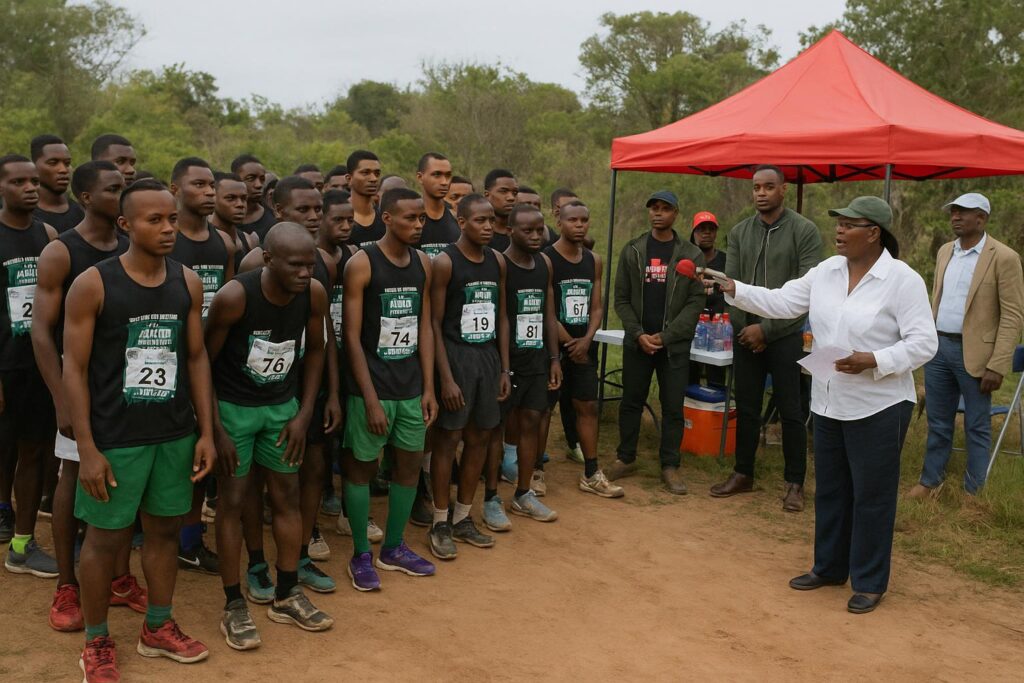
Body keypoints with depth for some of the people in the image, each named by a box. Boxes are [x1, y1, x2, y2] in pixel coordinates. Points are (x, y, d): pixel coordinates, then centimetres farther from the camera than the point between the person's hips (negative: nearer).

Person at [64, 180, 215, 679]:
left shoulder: (188, 282, 2)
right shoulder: (92, 284, -11)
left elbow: (197, 359, 7)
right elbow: (74, 369, -9)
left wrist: (206, 432, 4)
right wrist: (87, 449, -13)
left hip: (176, 433, 4)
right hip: (115, 437, -4)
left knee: (165, 528, 14)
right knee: (106, 537, 7)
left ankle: (158, 629, 32)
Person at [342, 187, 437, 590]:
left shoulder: (423, 264, 6)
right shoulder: (361, 264, -11)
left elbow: (424, 328, 10)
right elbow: (352, 336, -13)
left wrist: (428, 387, 4)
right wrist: (371, 399, -16)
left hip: (411, 387, 6)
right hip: (371, 386, -6)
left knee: (410, 464, 12)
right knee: (361, 466, 5)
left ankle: (393, 548, 29)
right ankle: (361, 556, 20)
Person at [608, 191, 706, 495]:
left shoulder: (691, 255, 1)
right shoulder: (632, 251, 5)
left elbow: (696, 302, -4)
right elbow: (621, 298, 3)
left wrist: (665, 336, -12)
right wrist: (639, 333, -9)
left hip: (675, 344, -1)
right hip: (636, 341, 2)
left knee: (673, 407, 2)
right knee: (631, 401, 9)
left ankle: (670, 466, 12)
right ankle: (626, 459, 23)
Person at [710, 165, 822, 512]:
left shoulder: (804, 231, -6)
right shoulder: (739, 232, 8)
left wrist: (767, 328, -15)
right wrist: (744, 326, -7)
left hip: (784, 335, -4)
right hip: (745, 334, 4)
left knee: (790, 412, 2)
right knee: (746, 408, 12)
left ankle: (795, 483, 13)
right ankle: (743, 474, 24)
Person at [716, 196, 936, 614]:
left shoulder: (903, 280, -15)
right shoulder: (826, 271, 4)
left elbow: (923, 343, -17)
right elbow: (781, 302, 5)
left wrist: (873, 361, -28)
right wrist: (732, 289, -4)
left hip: (877, 407, -6)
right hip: (829, 403, 7)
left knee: (871, 495, 5)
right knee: (830, 489, 17)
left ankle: (870, 583, 19)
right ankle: (829, 567, 34)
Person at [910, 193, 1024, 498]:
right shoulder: (944, 251, 10)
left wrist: (997, 366, -16)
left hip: (974, 353, -5)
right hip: (938, 347, 6)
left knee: (977, 427, 6)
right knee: (937, 422, 15)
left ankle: (973, 492, 18)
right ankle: (930, 481, 29)